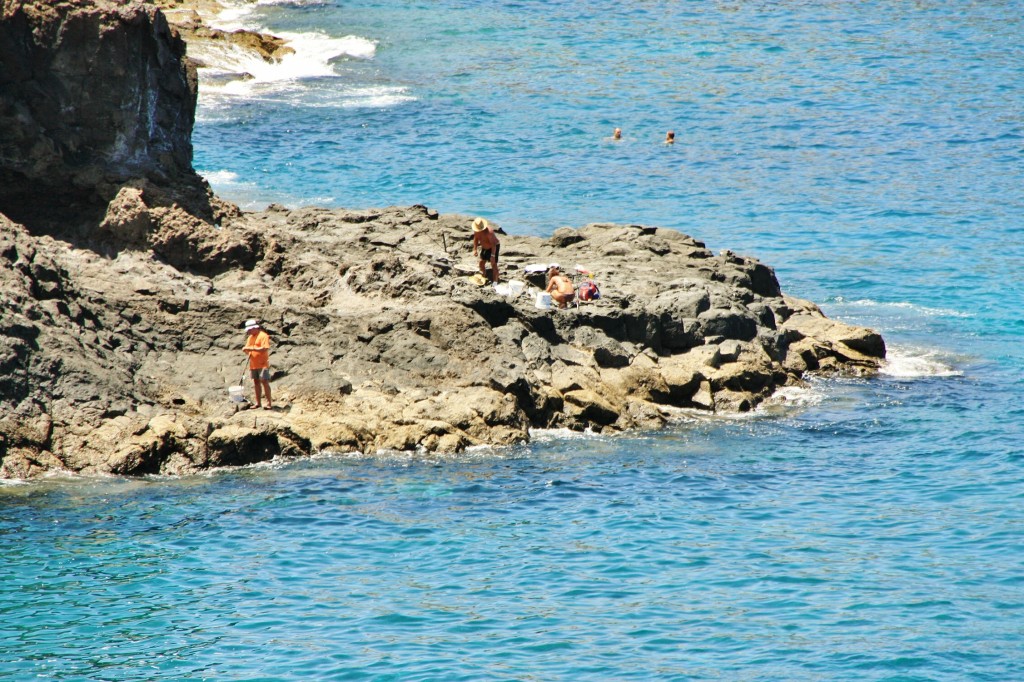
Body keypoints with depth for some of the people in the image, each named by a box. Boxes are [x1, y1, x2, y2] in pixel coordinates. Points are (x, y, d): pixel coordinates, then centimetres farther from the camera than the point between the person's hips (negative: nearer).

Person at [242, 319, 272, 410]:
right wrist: (246, 349, -6)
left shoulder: (263, 336, -10)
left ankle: (269, 403, -11)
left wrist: (252, 348, -23)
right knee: (256, 382, 10)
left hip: (262, 364, -8)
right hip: (253, 364, 8)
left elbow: (265, 349, -20)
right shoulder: (250, 337, 15)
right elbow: (248, 348, 18)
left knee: (264, 382, -10)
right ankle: (258, 403, 16)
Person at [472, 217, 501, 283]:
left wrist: (493, 255, -35)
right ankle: (484, 278, 25)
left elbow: (493, 244, -33)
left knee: (493, 264, -11)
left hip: (494, 247, -7)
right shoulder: (476, 231, -13)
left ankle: (495, 282, -10)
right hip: (485, 247, 7)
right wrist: (475, 250, -1)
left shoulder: (489, 231, -35)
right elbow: (475, 239, 5)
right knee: (481, 263, 9)